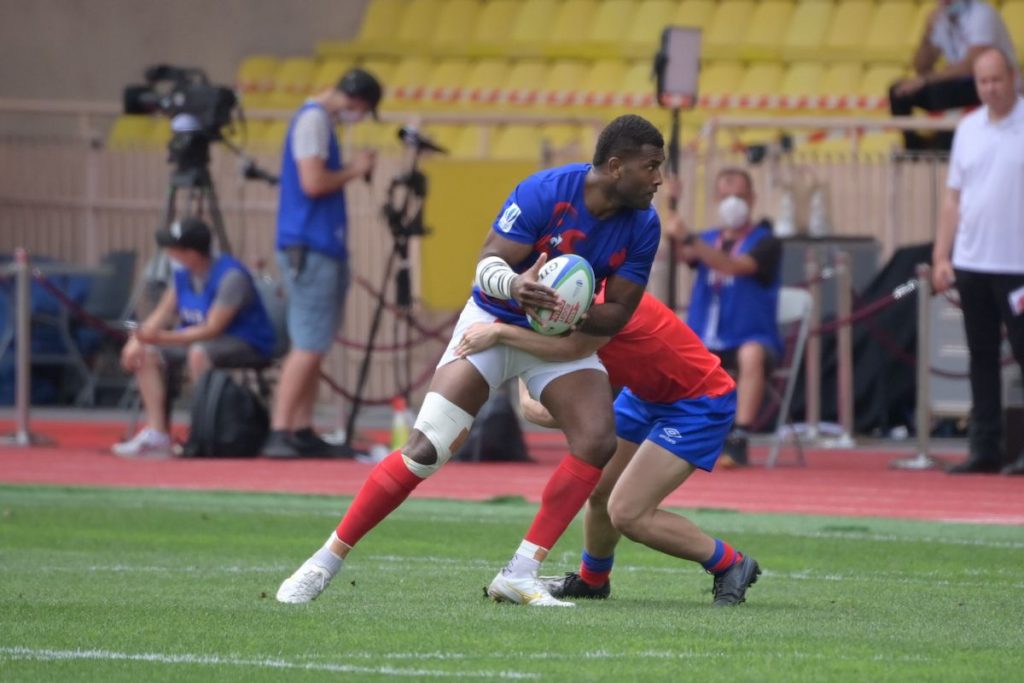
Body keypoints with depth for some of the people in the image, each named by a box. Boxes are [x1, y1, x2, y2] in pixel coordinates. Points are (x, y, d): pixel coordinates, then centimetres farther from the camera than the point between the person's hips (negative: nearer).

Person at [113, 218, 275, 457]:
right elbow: (162, 314, 7)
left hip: (248, 345, -9)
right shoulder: (183, 274, 2)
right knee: (148, 355, -6)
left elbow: (212, 329, -28)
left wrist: (164, 338, -35)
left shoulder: (231, 276, -24)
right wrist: (137, 339, -12)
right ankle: (157, 433, -9)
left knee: (198, 353, -37)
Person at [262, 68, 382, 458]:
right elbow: (313, 183, -20)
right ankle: (280, 434, -15)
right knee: (309, 347, -13)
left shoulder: (322, 120, 19)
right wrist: (354, 171, -7)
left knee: (312, 347, 10)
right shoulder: (313, 119, -11)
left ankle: (302, 434, 11)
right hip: (309, 249, -10)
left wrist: (351, 172, 10)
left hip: (323, 248, 10)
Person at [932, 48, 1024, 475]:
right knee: (982, 360, 7)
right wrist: (941, 256, 7)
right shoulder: (968, 129, 11)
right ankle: (985, 448, 12)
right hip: (972, 263, 5)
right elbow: (953, 198, 14)